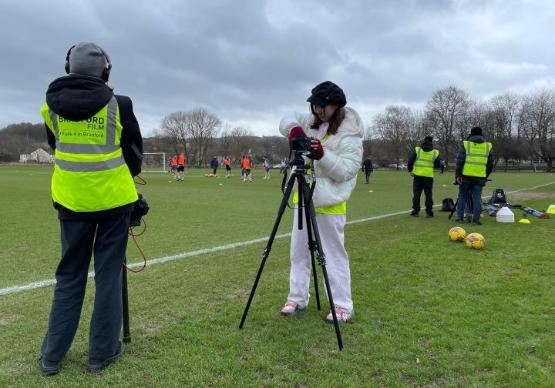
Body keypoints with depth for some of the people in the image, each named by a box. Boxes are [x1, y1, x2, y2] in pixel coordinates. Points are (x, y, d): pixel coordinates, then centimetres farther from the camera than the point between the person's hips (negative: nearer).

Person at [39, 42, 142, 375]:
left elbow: (56, 145, 15)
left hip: (71, 199, 3)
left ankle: (53, 354, 20)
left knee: (69, 275, 14)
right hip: (113, 198, -3)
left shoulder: (52, 105, 2)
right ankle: (102, 351, 16)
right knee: (109, 275, 7)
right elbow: (134, 153, 2)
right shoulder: (118, 104, -8)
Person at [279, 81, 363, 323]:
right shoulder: (312, 123, 7)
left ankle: (343, 306, 12)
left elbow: (346, 171, -19)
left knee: (334, 255, 0)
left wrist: (322, 155, -31)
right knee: (299, 252, 13)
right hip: (304, 199, 7)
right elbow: (287, 121, 12)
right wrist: (294, 129, -11)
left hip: (329, 205, -7)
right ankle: (297, 299, 25)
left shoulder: (350, 135, -13)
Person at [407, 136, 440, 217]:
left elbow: (410, 161, -5)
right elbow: (437, 165, 9)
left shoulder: (417, 150, 0)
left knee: (416, 194, 7)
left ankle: (415, 211, 7)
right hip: (429, 176, 0)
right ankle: (429, 212, 9)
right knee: (428, 194, 8)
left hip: (418, 175, 0)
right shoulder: (435, 152, 2)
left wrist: (410, 170, 7)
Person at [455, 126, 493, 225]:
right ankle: (476, 219, 2)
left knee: (462, 197, 10)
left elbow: (460, 161, -6)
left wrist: (458, 175, -5)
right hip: (480, 177, 1)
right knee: (477, 198, 4)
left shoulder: (465, 144, 1)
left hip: (466, 177, -1)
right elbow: (490, 165, 13)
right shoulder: (488, 146, 9)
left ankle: (460, 217, 12)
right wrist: (485, 176, 23)